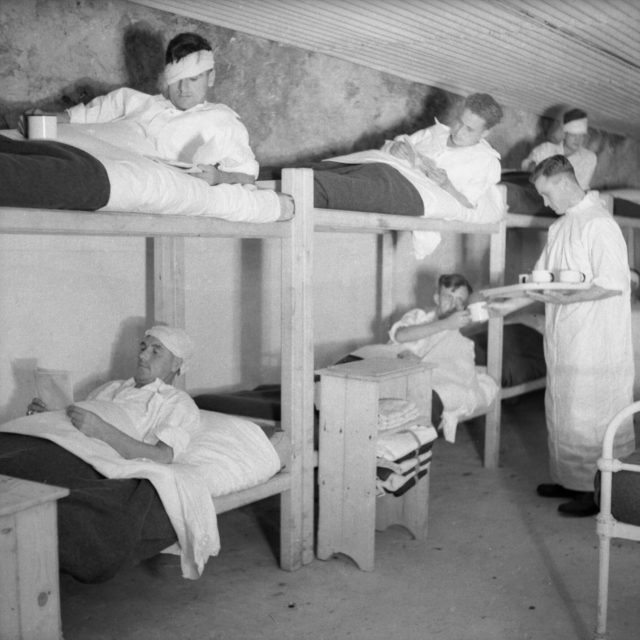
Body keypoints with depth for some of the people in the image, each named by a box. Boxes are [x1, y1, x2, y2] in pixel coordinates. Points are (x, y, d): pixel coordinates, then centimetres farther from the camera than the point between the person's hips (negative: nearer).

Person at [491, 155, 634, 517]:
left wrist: (565, 299, -23)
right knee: (561, 412, 16)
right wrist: (510, 305, 11)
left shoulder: (599, 223, -15)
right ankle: (569, 480, 29)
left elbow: (614, 283, -20)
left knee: (588, 417, -1)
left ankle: (598, 492, 11)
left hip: (595, 345, -9)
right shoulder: (561, 226, 13)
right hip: (564, 340, 9)